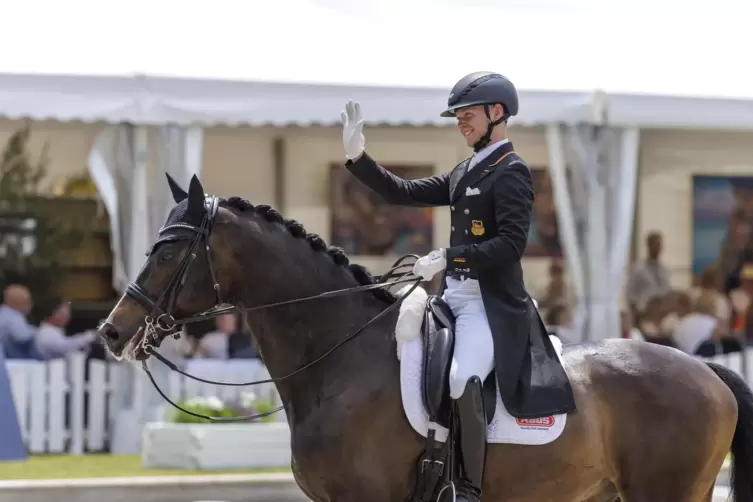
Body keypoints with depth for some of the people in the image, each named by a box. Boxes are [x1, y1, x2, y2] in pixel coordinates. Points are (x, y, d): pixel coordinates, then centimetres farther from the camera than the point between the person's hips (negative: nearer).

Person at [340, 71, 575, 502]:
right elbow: (405, 193, 16)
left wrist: (448, 258, -26)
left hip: (492, 305, -10)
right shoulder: (464, 174, 18)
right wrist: (357, 157, 7)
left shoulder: (512, 173, -9)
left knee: (462, 381, -32)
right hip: (456, 298, 10)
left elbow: (511, 243, -20)